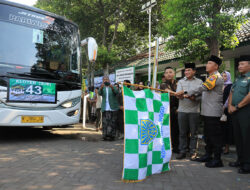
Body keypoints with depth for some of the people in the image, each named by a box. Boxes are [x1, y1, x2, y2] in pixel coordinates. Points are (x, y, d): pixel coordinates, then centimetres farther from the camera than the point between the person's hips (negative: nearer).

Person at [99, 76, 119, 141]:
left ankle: (112, 136, 2)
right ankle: (105, 136, 0)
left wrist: (111, 86, -33)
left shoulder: (112, 87, 8)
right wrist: (101, 87, -31)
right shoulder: (102, 88, 13)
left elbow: (116, 92, -13)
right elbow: (100, 93, -9)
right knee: (105, 122, -3)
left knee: (112, 122, -3)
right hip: (105, 108, 1)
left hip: (113, 108, -1)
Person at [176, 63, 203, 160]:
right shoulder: (181, 81, 10)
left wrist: (194, 98, -19)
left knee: (193, 133, 4)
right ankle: (182, 151, 16)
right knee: (182, 132, 6)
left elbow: (201, 95, -1)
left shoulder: (199, 82, 6)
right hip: (182, 110, 2)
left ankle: (193, 152, 14)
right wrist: (180, 95, -25)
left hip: (194, 111, -1)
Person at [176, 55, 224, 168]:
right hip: (208, 112, 10)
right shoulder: (211, 77, 20)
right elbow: (206, 92, 21)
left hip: (213, 112, -10)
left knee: (215, 135, -5)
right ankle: (208, 155, 25)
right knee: (208, 134, 15)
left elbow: (203, 87, -24)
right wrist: (192, 96, 7)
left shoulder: (216, 77, -12)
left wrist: (186, 92, -22)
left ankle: (217, 159, 3)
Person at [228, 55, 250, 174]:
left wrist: (237, 107, -14)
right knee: (237, 137, 13)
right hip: (235, 112, 8)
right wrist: (230, 106, 3)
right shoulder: (238, 79, 18)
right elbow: (231, 93, 19)